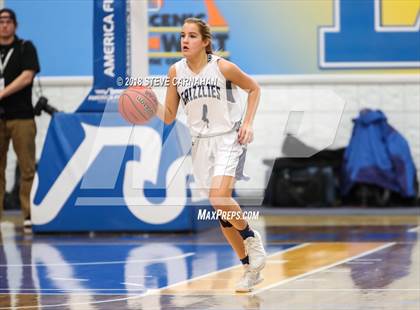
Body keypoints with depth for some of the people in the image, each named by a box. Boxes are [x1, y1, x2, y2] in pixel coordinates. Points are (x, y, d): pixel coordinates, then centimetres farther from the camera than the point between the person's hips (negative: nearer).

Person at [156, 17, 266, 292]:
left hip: (229, 139, -5)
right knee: (221, 210, 7)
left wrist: (248, 122, -6)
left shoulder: (222, 67, -11)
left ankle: (251, 238, 3)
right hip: (202, 143, 5)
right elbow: (169, 116, 5)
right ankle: (251, 268, 21)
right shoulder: (176, 71, 1)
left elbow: (254, 88, 5)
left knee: (219, 197, -25)